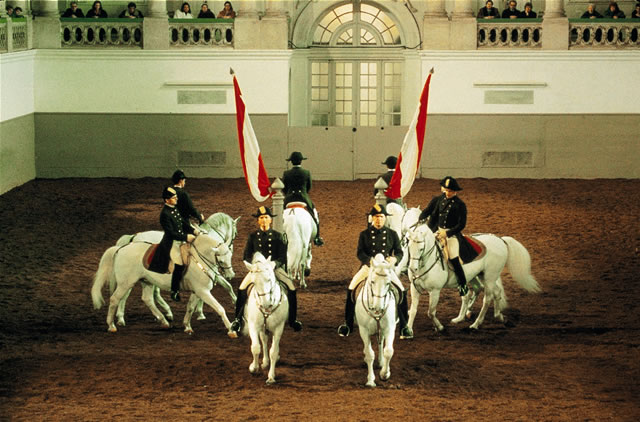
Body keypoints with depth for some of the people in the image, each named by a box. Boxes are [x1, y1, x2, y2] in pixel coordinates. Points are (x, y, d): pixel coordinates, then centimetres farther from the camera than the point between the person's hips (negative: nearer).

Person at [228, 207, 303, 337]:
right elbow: (246, 257, 7)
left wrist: (274, 264, -18)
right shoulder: (253, 236, 8)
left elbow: (283, 258, 2)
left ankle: (293, 320, -4)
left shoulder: (277, 236, 6)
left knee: (291, 287, -22)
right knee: (242, 290, -26)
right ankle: (237, 321, -20)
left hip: (275, 267, 0)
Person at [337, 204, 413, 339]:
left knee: (401, 291, -17)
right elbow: (360, 253, -4)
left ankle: (404, 327, -5)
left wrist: (394, 258, -19)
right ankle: (348, 324, -2)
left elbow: (399, 252, 5)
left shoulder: (392, 234, 8)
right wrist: (370, 261, -24)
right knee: (351, 289, -16)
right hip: (368, 266, 0)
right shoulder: (364, 234, 6)